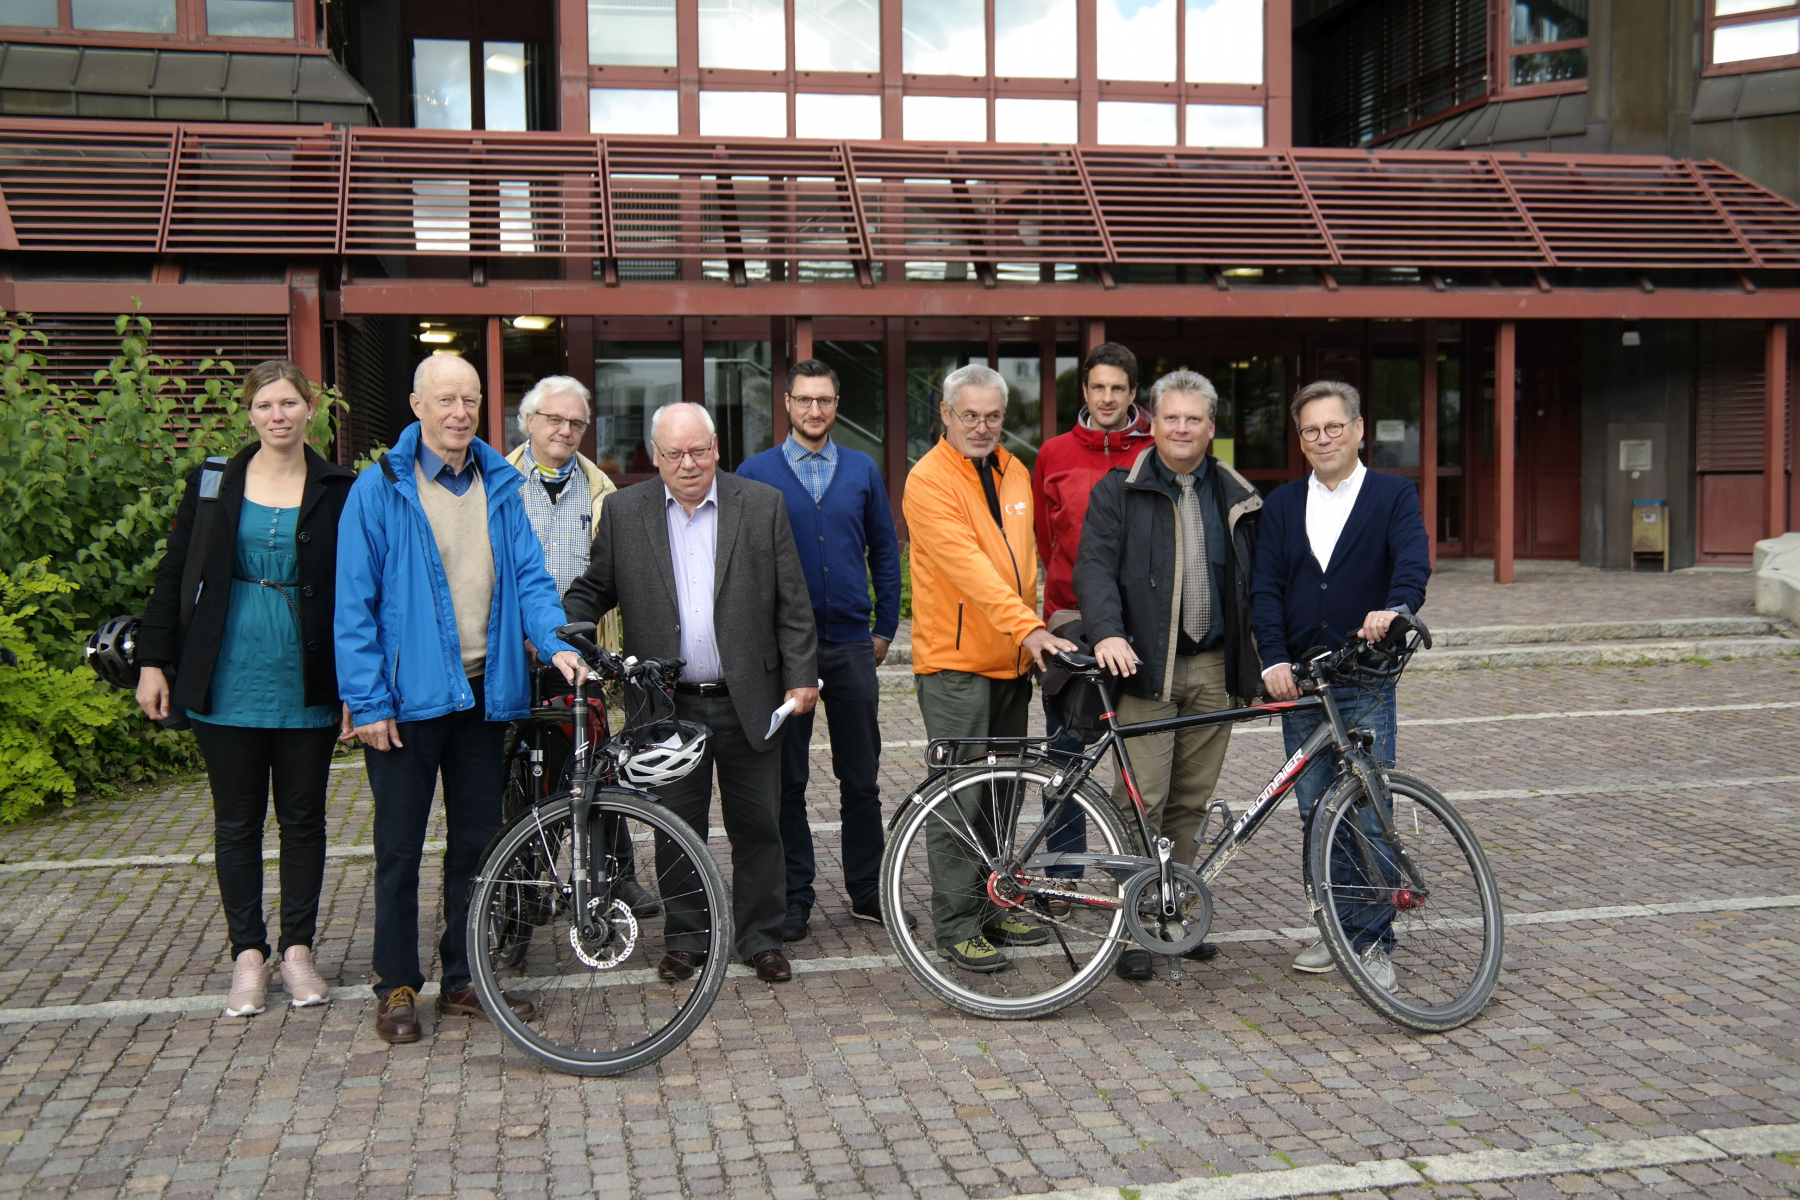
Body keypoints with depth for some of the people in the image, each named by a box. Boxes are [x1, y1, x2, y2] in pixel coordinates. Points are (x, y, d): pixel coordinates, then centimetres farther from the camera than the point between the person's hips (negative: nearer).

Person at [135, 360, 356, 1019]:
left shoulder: (338, 491, 0)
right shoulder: (213, 485, 4)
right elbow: (173, 575, 7)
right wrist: (153, 661, 2)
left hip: (306, 685, -1)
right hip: (228, 684, 1)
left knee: (303, 818, 9)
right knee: (237, 821, 8)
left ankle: (297, 949, 21)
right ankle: (248, 954, 18)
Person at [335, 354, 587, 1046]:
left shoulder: (500, 485, 7)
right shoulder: (379, 490, -6)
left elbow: (529, 575, 5)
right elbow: (355, 604, -8)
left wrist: (555, 642, -14)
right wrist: (367, 700, -13)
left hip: (484, 691, 4)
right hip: (408, 695, -4)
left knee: (478, 840, 13)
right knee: (400, 845, 6)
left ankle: (464, 979, 26)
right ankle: (397, 987, 19)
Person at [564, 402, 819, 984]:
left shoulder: (763, 505, 1)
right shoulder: (624, 511, 3)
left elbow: (792, 602, 2)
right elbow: (594, 590, 9)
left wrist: (801, 677, -1)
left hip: (748, 700, 0)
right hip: (668, 705, 1)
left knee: (757, 825, 7)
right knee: (677, 827, 10)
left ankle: (761, 936, 22)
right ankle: (684, 937, 25)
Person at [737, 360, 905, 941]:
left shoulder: (863, 470, 7)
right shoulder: (756, 473, 0)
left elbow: (885, 550, 12)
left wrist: (885, 627, 8)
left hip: (852, 646, 2)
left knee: (861, 778, 7)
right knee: (787, 780, 6)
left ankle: (866, 891, 19)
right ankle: (795, 895, 16)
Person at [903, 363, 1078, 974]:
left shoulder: (1015, 473, 12)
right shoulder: (930, 480, -12)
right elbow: (968, 566, -24)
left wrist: (1029, 637, 15)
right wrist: (1028, 627, -33)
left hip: (1012, 662, 7)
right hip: (954, 664, -7)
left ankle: (991, 907, 26)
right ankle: (957, 925, 5)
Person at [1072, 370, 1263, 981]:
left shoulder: (1237, 496, 14)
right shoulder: (1119, 490, 3)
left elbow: (1257, 579, 16)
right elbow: (1095, 565, -9)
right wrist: (1107, 632, -25)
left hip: (1213, 667, 4)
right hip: (1144, 665, -4)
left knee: (1192, 799, 9)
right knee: (1142, 799, -6)